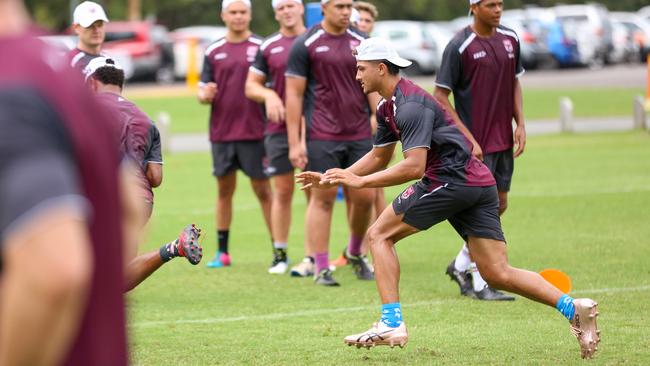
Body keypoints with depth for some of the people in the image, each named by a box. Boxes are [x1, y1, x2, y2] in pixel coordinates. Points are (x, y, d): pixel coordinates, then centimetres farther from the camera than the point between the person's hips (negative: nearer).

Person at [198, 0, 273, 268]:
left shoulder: (261, 48, 0)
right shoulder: (214, 52, 9)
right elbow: (203, 92, 9)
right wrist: (205, 95, -14)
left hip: (254, 133, -3)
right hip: (221, 133, 3)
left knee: (263, 191, -1)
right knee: (224, 191, 9)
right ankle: (222, 252, 14)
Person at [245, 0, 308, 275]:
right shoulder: (268, 46, 6)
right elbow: (251, 85, 10)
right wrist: (268, 95, -11)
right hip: (279, 129, 1)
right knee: (282, 192, 3)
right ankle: (280, 255, 11)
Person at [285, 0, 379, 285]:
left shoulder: (361, 42, 9)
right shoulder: (305, 45, -3)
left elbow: (373, 89, 12)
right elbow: (294, 95, -3)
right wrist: (294, 142, -7)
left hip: (359, 134, 4)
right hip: (322, 136, -4)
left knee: (364, 198, 3)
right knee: (323, 199, -2)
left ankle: (355, 253, 27)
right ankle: (321, 269, 4)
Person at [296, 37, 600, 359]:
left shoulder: (410, 105, -13)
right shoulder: (388, 107, 18)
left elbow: (414, 167, -21)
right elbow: (379, 157, 30)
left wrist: (360, 181, -17)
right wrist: (336, 178, 22)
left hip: (451, 180, -10)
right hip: (479, 184, 10)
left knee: (379, 235, 0)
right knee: (498, 274, 3)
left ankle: (391, 324, -7)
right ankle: (572, 308, -8)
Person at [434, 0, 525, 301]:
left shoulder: (509, 39, 6)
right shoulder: (459, 46, -13)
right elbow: (440, 96, -11)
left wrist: (520, 124, 6)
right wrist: (467, 138, -16)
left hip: (504, 139, 7)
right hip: (476, 142, -7)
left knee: (499, 205, 12)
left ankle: (461, 264, 28)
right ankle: (479, 283, 4)